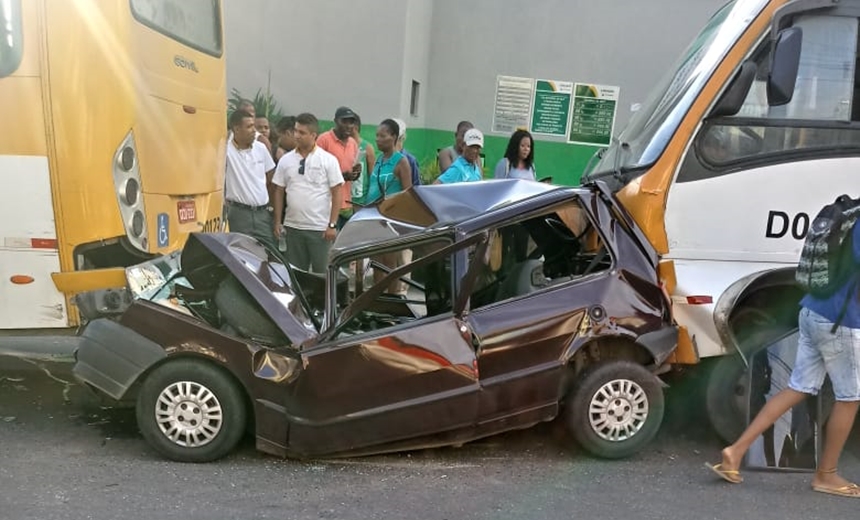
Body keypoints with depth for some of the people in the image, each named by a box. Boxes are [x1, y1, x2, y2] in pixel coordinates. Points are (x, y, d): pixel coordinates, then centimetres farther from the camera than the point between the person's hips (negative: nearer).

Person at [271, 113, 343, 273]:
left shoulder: (328, 160, -5)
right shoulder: (286, 160, 5)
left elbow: (337, 193, -6)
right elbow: (279, 192, 10)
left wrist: (332, 224, -11)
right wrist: (277, 221, 6)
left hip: (320, 228, -3)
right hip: (292, 226, 4)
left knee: (322, 272, 5)